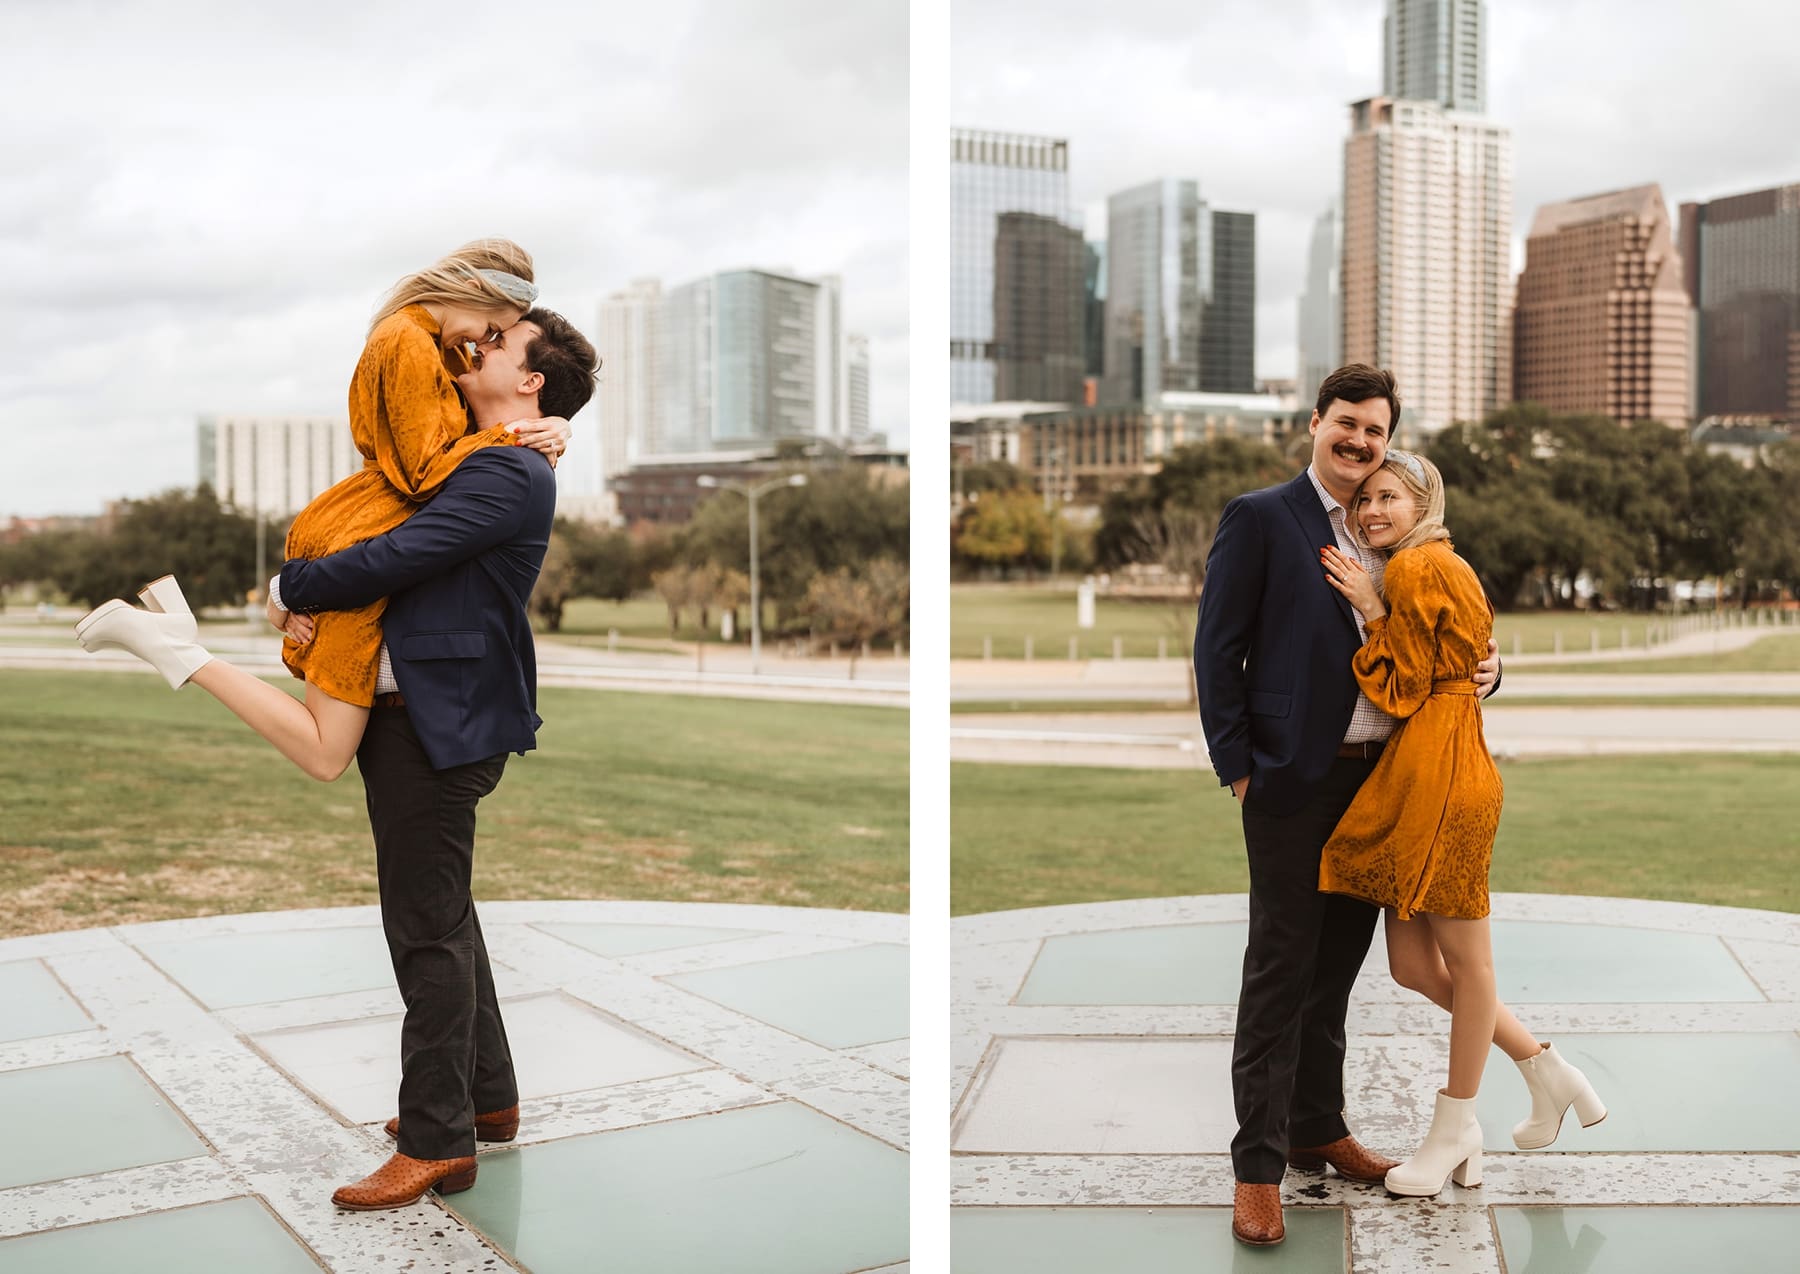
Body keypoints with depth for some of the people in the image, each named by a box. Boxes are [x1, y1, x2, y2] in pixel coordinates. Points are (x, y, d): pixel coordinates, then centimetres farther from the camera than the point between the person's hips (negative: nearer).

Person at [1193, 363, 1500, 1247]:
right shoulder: (1259, 518, -3)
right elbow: (1217, 650, -6)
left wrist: (1479, 666, -1)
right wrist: (1237, 767, -11)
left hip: (1378, 779, 6)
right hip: (1295, 779, -6)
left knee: (1336, 964, 15)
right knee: (1280, 969, -1)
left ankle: (1317, 1131, 29)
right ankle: (1258, 1164, 8)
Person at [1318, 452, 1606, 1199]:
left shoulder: (1419, 569, -10)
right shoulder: (1419, 569, 20)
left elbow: (1401, 688, -9)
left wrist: (1372, 612, -8)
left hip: (1442, 780, -10)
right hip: (1410, 782, 10)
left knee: (1466, 960, 4)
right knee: (1412, 965, 11)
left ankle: (1456, 1127, 17)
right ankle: (1548, 1073, 26)